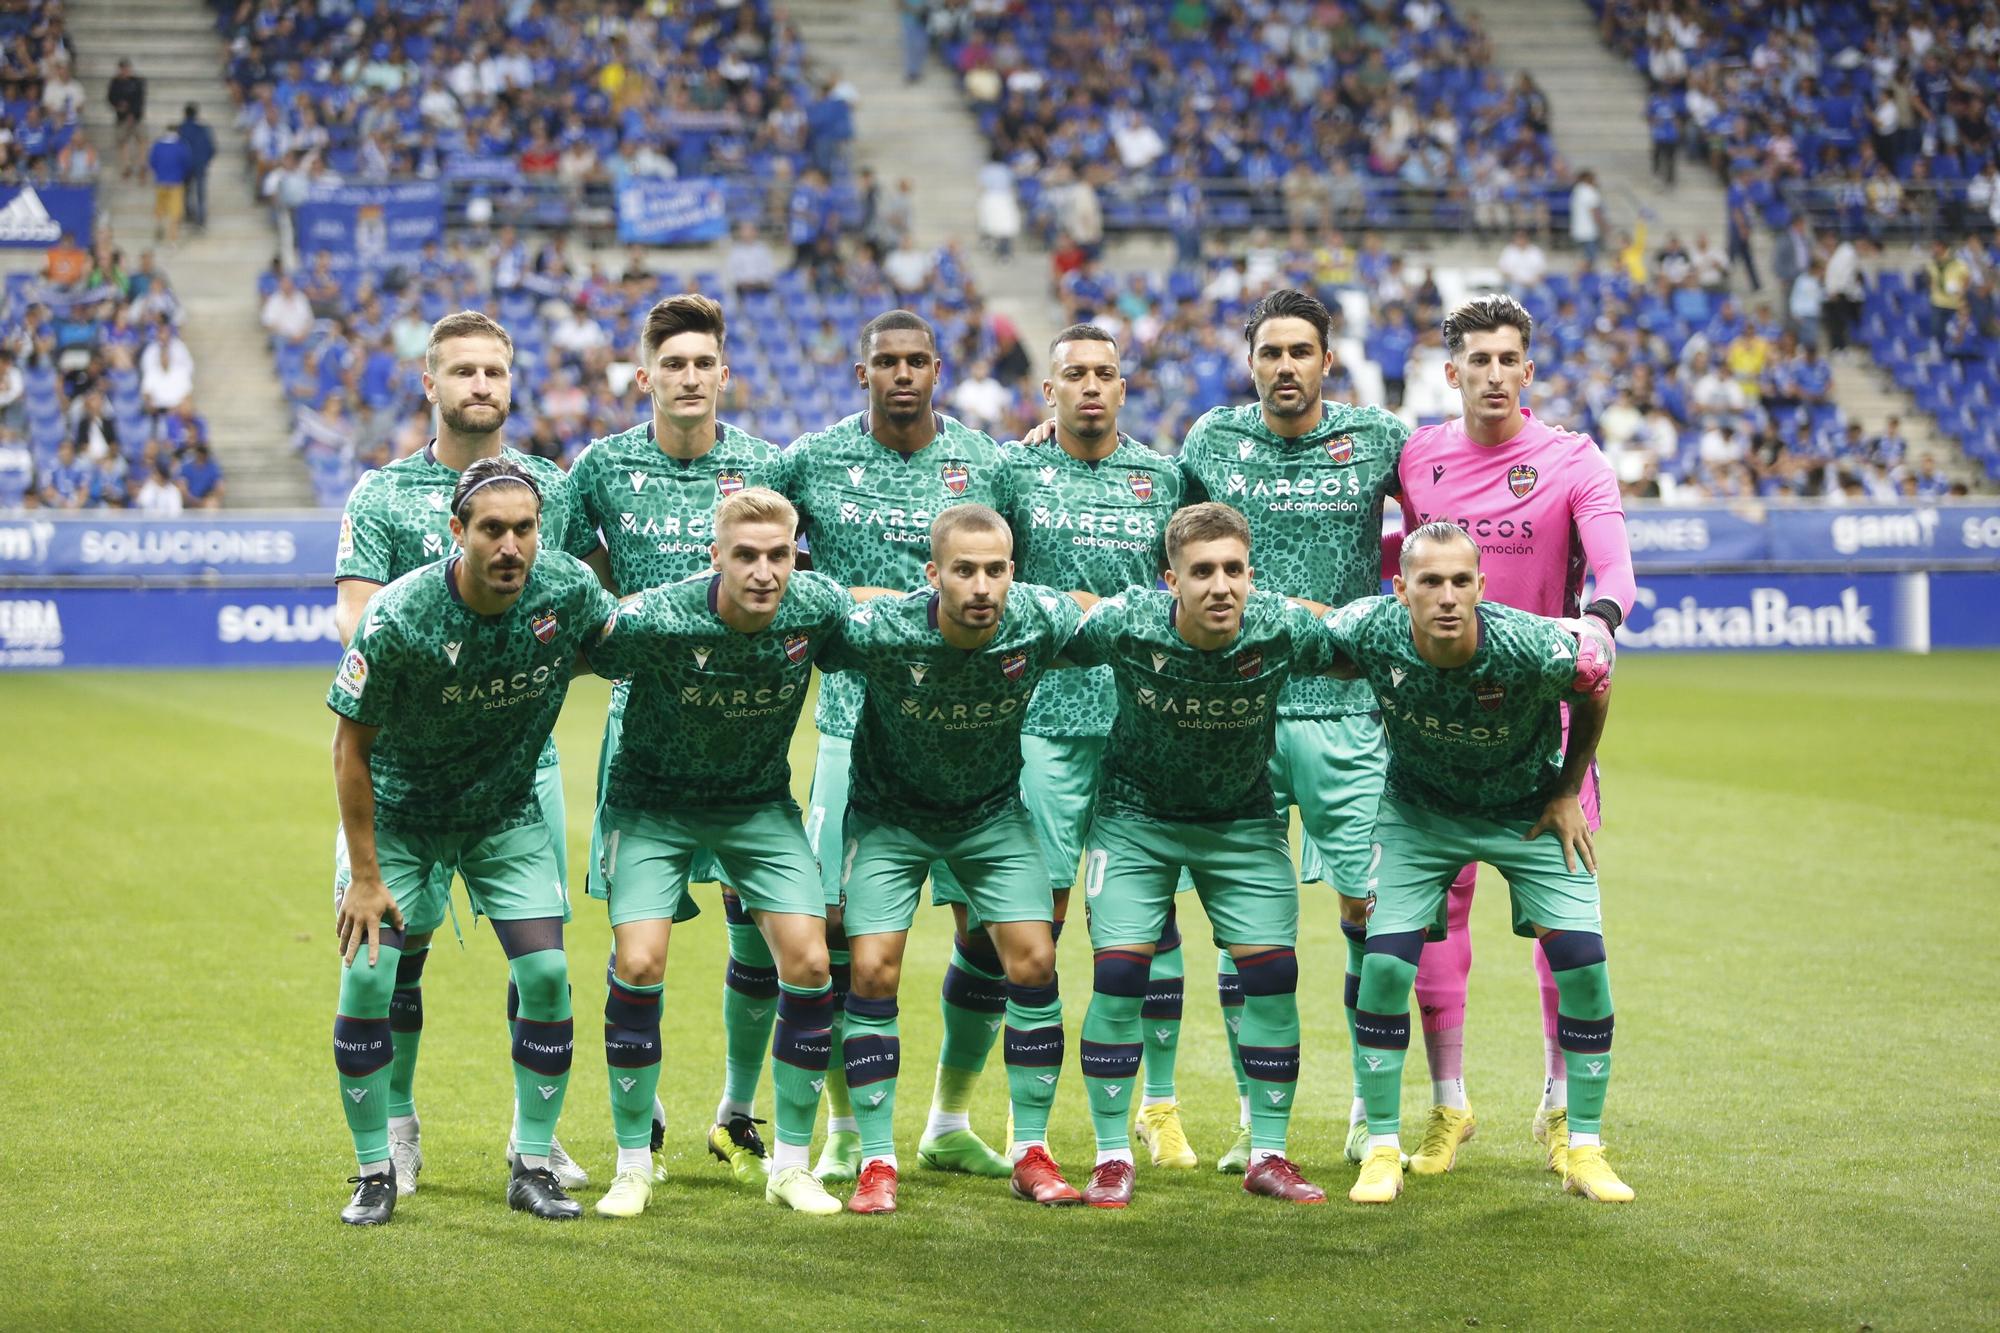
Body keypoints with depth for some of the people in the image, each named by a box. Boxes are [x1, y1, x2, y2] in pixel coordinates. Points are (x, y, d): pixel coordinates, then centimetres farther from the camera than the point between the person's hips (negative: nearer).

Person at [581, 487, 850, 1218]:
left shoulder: (817, 607, -19)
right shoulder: (656, 620, -29)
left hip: (760, 802, 3)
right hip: (651, 801, -3)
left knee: (808, 964, -10)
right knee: (638, 966, -16)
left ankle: (790, 1165, 7)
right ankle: (633, 1167, 2)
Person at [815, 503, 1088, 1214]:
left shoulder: (1040, 620, -24)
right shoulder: (880, 630, -31)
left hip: (993, 812, 2)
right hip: (889, 812, -2)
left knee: (1034, 961, -7)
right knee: (873, 969, -12)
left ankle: (1031, 1154, 7)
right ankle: (876, 1163, -2)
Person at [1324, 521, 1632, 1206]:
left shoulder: (1537, 648, -34)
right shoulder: (1368, 631, -29)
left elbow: (1594, 687, -11)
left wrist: (1569, 792, -3)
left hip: (1528, 810, -1)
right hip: (1418, 809, 1)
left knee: (1583, 963, -11)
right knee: (1385, 964, -13)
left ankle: (1585, 1151, 4)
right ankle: (1382, 1150, 2)